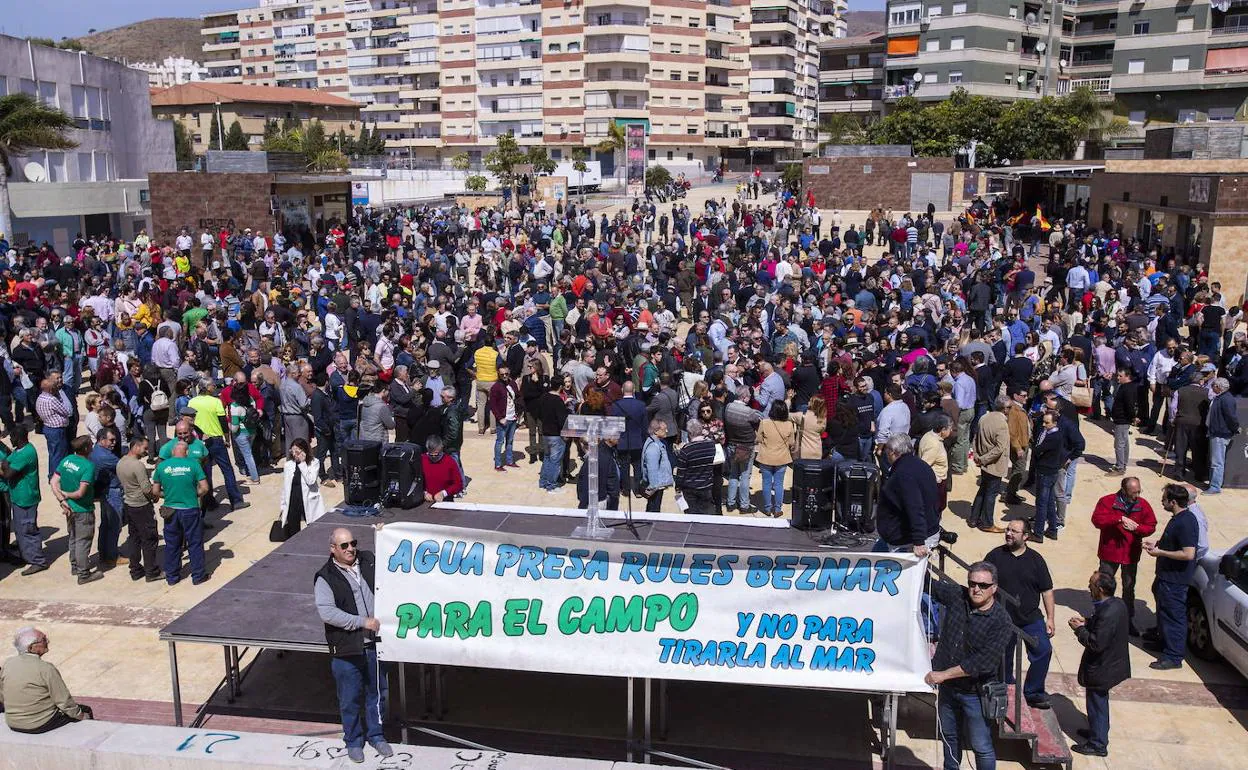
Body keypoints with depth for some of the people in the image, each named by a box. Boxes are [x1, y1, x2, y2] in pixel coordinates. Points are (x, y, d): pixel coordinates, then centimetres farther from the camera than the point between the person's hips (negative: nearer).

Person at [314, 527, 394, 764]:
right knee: (350, 698, 10)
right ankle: (353, 741, 30)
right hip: (347, 649, -4)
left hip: (375, 643, 4)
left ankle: (375, 734, 36)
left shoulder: (369, 561, 3)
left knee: (377, 692, 17)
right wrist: (362, 622, -21)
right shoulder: (326, 578, -11)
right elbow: (326, 612, -21)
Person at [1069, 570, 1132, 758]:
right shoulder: (1117, 604, -3)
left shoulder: (1107, 614, -33)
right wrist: (1087, 622, 0)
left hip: (1101, 669, -9)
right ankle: (1098, 731, 44)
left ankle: (1098, 744, 22)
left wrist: (1079, 629, -19)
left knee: (1097, 704, 8)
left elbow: (1096, 643, -31)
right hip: (1112, 663, 9)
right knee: (1099, 702, 27)